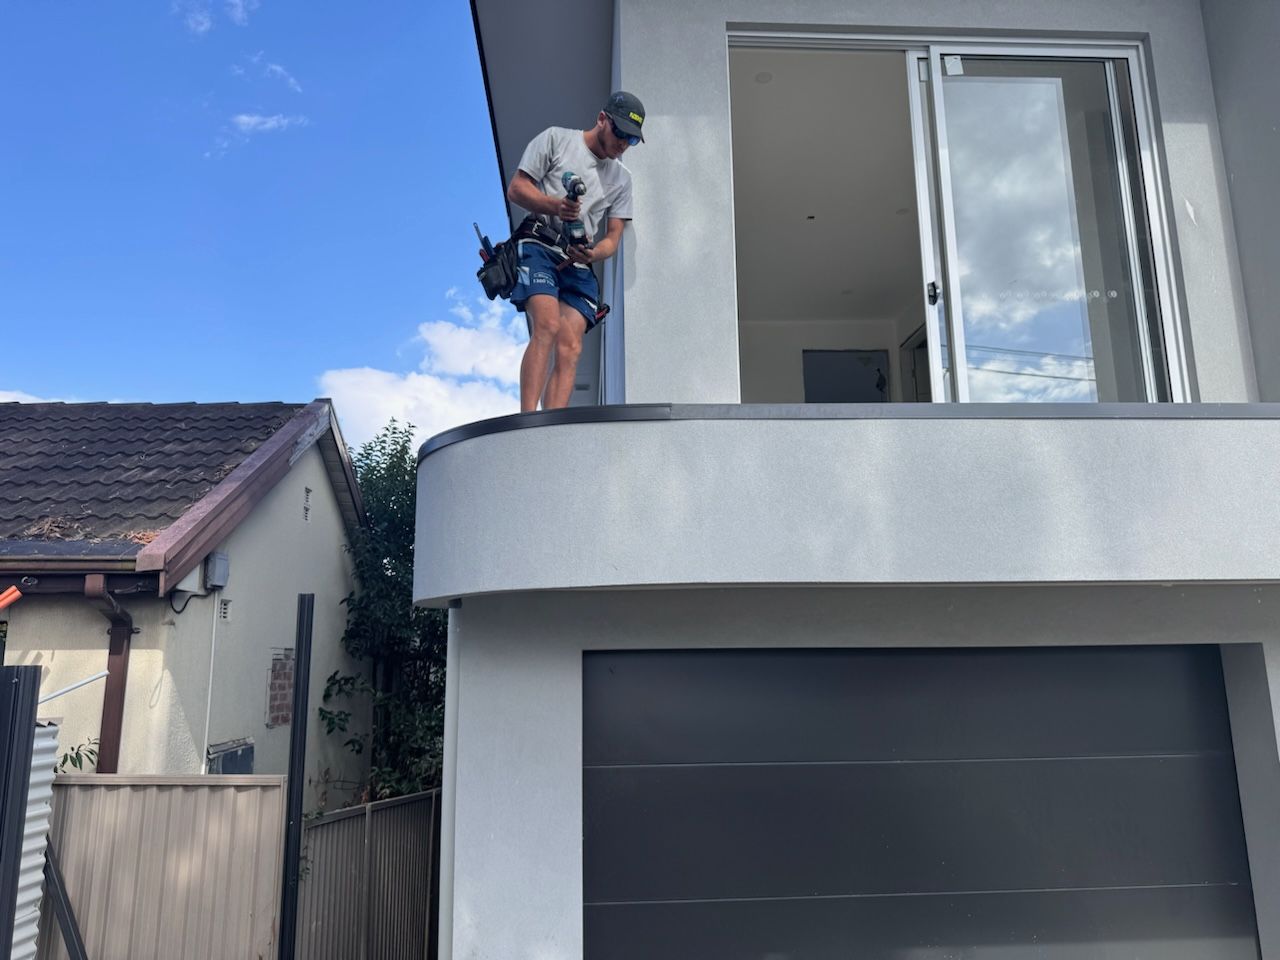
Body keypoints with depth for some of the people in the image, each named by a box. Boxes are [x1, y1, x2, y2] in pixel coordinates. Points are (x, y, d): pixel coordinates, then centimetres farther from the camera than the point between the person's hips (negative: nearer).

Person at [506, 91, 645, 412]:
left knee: (570, 348, -14)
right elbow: (515, 189, 3)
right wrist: (554, 206, -17)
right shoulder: (556, 139, 9)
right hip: (538, 245, -4)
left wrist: (593, 253, -8)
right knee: (548, 326, -27)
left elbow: (612, 238, 16)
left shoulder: (622, 178, 22)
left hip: (580, 265, 4)